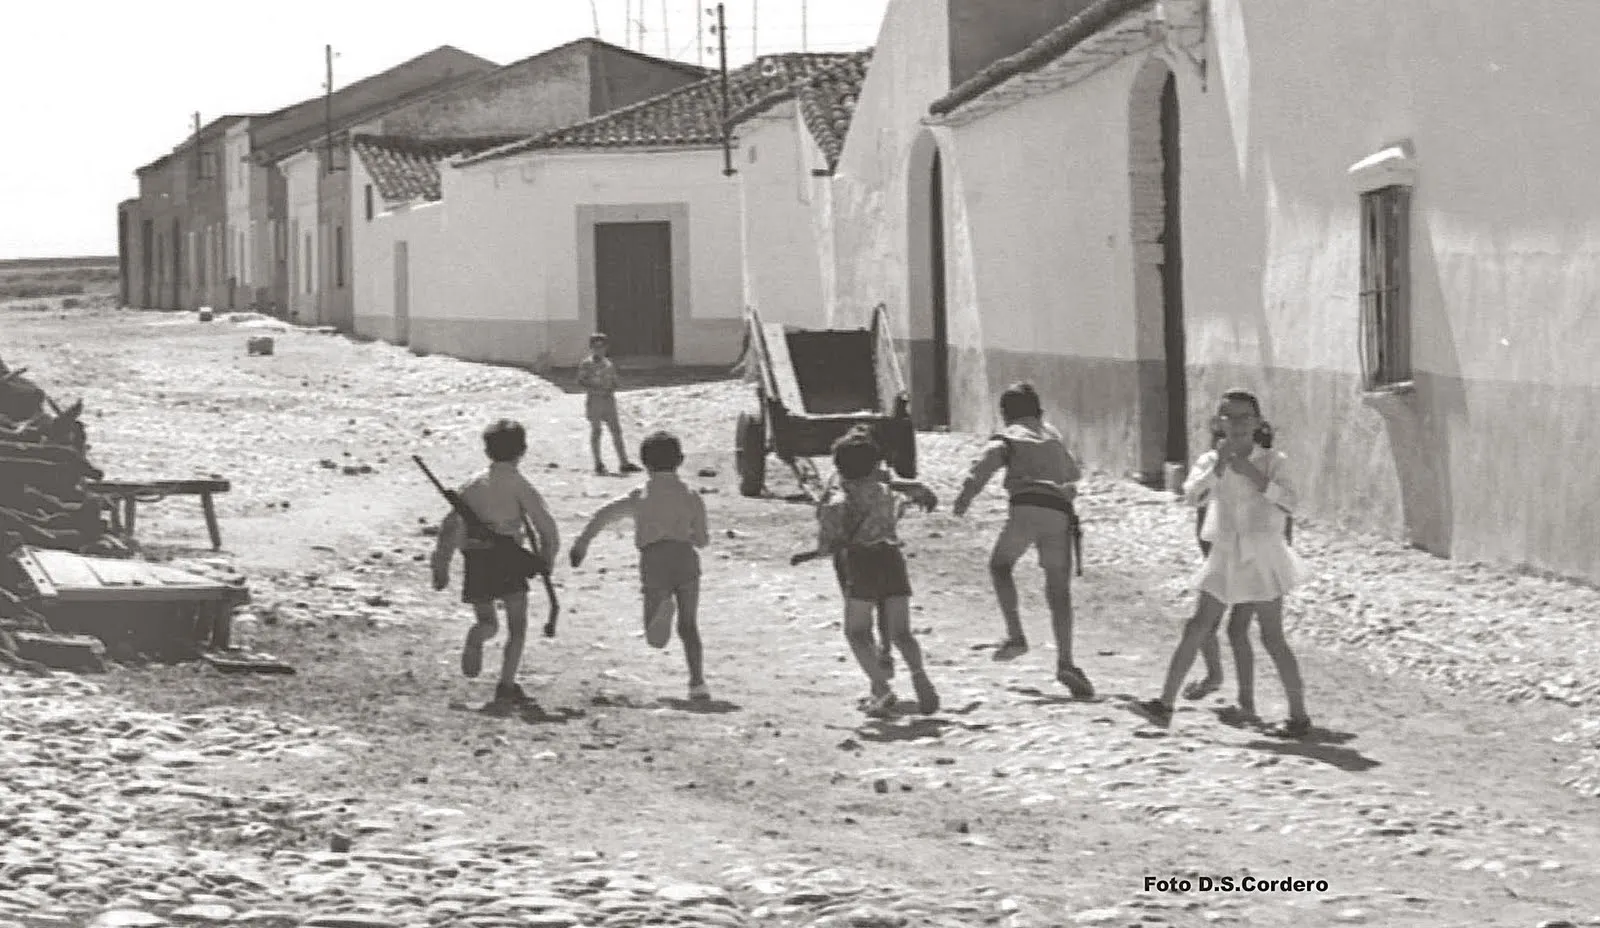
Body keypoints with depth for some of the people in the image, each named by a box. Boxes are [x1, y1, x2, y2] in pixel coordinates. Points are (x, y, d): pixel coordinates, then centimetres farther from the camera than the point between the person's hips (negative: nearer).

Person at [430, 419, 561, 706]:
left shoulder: (472, 485, 14)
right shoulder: (518, 484, 0)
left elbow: (450, 527, 11)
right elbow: (545, 525, -7)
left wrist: (441, 568, 13)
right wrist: (547, 559, 9)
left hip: (474, 560, 4)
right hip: (505, 556, -4)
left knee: (487, 622, 16)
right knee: (517, 626, 7)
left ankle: (475, 639, -20)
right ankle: (507, 685, -7)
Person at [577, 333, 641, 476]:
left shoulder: (609, 364, 14)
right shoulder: (586, 364, 0)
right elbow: (581, 382, -6)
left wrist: (611, 390, -4)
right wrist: (596, 389, -18)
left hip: (609, 400, 4)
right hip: (594, 400, -4)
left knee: (616, 430, -1)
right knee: (596, 431, -1)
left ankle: (624, 463, -2)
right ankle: (598, 464, 5)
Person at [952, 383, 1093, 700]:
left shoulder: (1009, 436, 15)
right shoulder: (1052, 435, 30)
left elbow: (986, 462, -7)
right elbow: (1073, 473, 46)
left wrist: (966, 496, -15)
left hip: (1027, 507, -3)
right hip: (1060, 513, 3)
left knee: (1000, 566, 18)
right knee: (1059, 590, 5)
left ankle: (1015, 635, 0)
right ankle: (1065, 661, -9)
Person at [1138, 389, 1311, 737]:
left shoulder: (1272, 461, -1)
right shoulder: (1210, 461, 7)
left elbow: (1288, 502, -15)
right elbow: (1192, 494, -11)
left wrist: (1254, 475, -20)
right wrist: (1218, 466, -22)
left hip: (1262, 556, -3)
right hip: (1224, 555, 3)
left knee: (1272, 639, -5)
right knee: (1196, 630, -2)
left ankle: (1299, 715, 3)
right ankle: (1165, 704, -1)